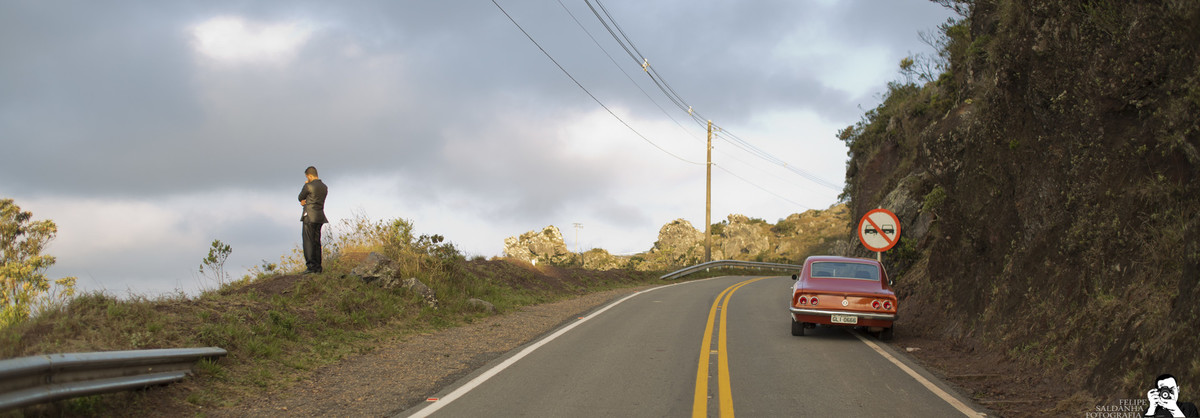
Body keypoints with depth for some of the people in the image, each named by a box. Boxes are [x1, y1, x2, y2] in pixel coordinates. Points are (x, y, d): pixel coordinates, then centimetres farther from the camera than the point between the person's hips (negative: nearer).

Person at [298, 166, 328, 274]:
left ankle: (311, 266, -11)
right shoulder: (324, 187, 11)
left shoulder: (309, 186, -12)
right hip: (320, 217, 7)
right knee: (317, 242, 11)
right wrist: (305, 201, 9)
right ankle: (318, 267, 10)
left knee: (308, 242, -5)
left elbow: (300, 197, 2)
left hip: (309, 216, -7)